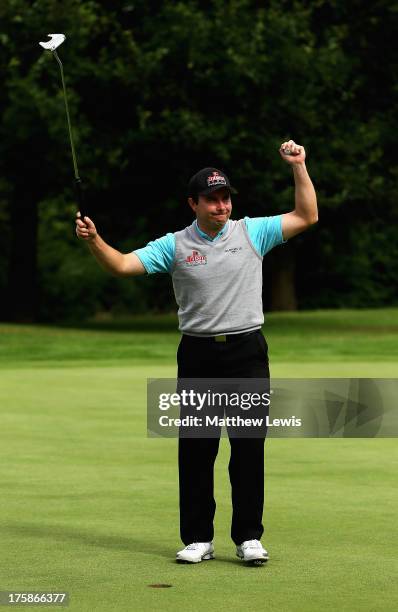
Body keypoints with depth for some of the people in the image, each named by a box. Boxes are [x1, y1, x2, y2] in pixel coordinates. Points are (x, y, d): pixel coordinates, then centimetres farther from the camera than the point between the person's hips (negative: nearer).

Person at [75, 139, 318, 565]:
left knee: (249, 446, -1)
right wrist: (94, 241, -21)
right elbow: (122, 265, -4)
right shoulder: (175, 245, 3)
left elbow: (307, 216, 4)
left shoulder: (253, 232, 5)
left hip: (247, 353, 0)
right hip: (198, 357, 0)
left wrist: (298, 166, -3)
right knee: (195, 449, 3)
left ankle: (248, 537, 5)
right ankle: (198, 538, 10)